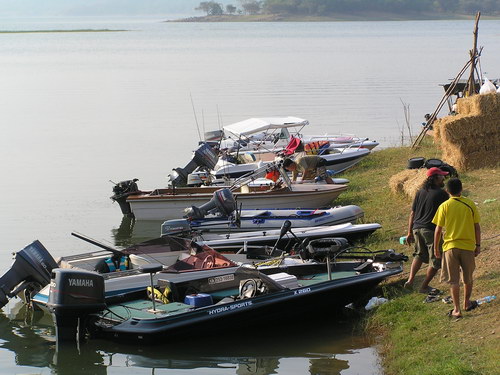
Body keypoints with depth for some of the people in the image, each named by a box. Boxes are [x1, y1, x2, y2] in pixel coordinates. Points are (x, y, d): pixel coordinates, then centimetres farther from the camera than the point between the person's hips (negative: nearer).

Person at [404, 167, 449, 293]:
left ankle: (410, 280, 14)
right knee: (436, 260, 8)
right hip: (431, 229, -6)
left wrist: (409, 232, 16)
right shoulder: (442, 194, -7)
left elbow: (412, 214, 12)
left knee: (420, 254, 27)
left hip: (417, 228, 7)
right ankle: (424, 286, 11)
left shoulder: (420, 192, 11)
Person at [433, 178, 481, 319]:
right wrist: (478, 245, 11)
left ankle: (457, 309, -2)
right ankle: (467, 303, 34)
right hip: (468, 245, 2)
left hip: (450, 246, -2)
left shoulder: (444, 206, -6)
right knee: (468, 277, 20)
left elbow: (438, 230, -4)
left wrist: (435, 248, 7)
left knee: (454, 280, 2)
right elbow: (477, 227, 1)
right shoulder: (470, 204, -2)